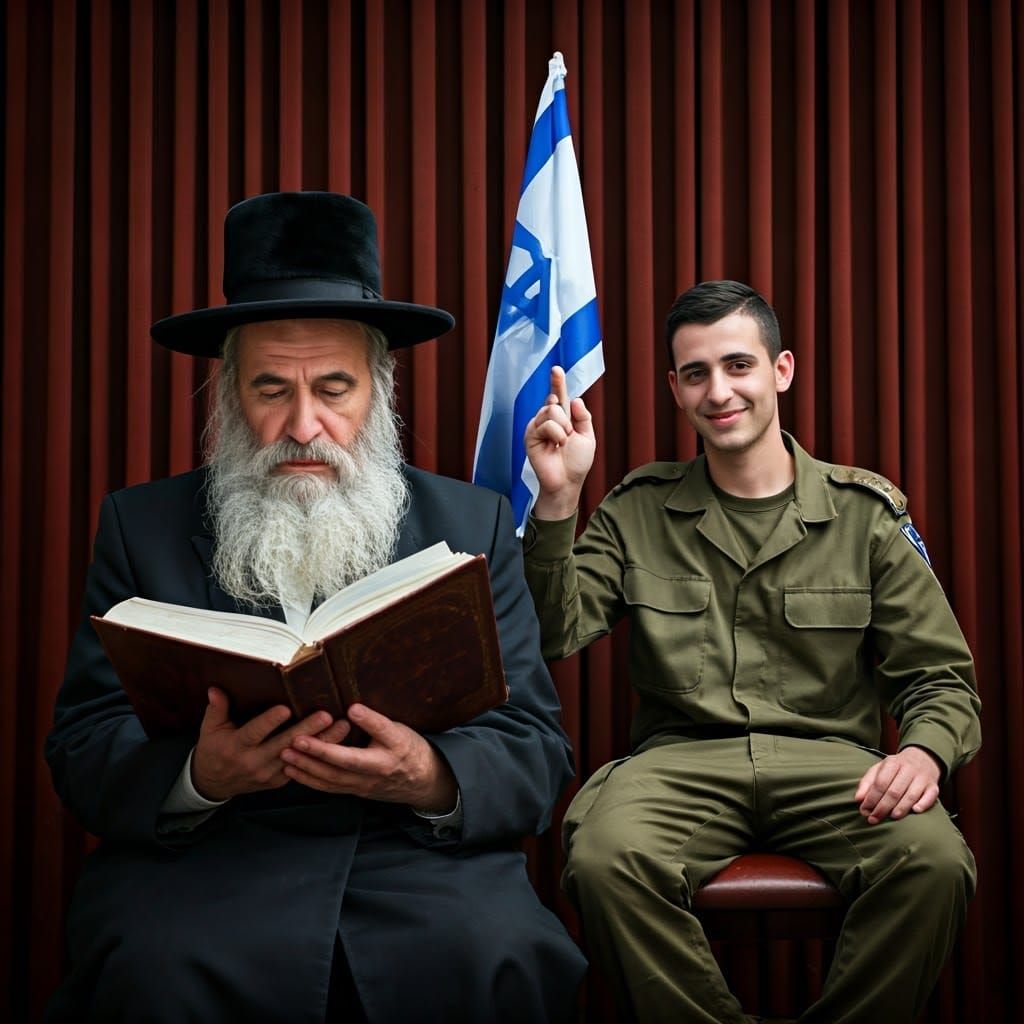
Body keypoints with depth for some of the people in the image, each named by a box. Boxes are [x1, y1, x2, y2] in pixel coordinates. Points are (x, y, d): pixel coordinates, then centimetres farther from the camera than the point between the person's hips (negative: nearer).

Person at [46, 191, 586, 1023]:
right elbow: (82, 749, 5)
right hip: (202, 858, 0)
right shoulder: (141, 527, 10)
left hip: (424, 856, 1)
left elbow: (538, 751, 5)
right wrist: (199, 774, -18)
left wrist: (433, 779, -18)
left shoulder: (474, 526, 10)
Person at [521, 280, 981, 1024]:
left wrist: (926, 751, -14)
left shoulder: (866, 512, 10)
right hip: (682, 760, 0)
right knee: (603, 858, -33)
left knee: (935, 859, -31)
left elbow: (940, 678, 9)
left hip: (830, 763, 1)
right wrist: (559, 498, -10)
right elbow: (553, 635, 1)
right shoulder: (638, 511, 12)